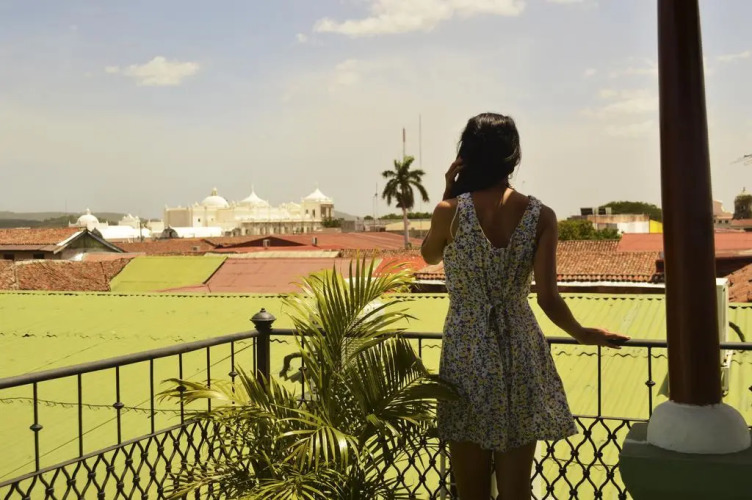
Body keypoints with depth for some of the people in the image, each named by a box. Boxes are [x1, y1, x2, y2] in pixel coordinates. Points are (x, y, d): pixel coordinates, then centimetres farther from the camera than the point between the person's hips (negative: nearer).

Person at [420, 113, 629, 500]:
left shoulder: (451, 211, -9)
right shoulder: (540, 216, -5)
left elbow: (429, 256, 12)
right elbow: (548, 298, -9)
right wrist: (583, 334, 9)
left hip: (467, 353, -1)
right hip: (521, 355, 2)